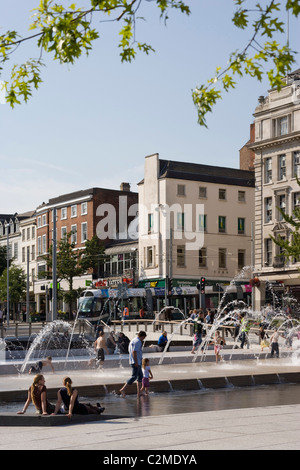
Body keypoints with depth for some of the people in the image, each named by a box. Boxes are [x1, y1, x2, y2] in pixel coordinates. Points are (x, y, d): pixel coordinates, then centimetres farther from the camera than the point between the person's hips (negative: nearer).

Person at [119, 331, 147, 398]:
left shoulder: (133, 340, 17)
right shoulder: (138, 341, -15)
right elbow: (134, 352, -23)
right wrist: (136, 362, -23)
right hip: (136, 362, -11)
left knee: (140, 376, 12)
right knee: (134, 376, -10)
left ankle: (138, 393, 11)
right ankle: (123, 389, -13)